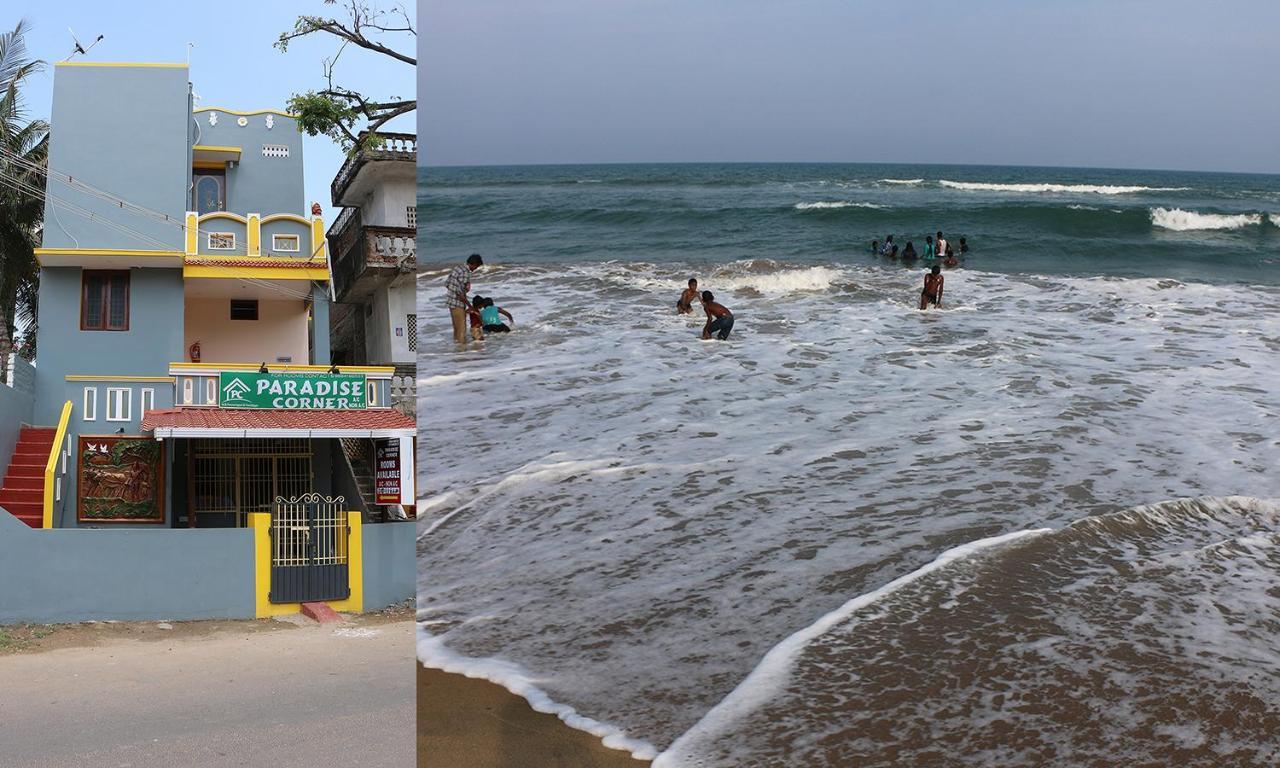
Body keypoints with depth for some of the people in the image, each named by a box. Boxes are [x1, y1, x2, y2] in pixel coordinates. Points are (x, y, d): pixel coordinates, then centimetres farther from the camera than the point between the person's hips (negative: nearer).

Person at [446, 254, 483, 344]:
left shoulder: (457, 267, 6)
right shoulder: (466, 273, -21)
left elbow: (446, 284, 12)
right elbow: (460, 294, -24)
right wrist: (470, 306, -14)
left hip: (450, 301, 9)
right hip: (457, 303, -9)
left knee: (456, 327, 20)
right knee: (461, 329, -2)